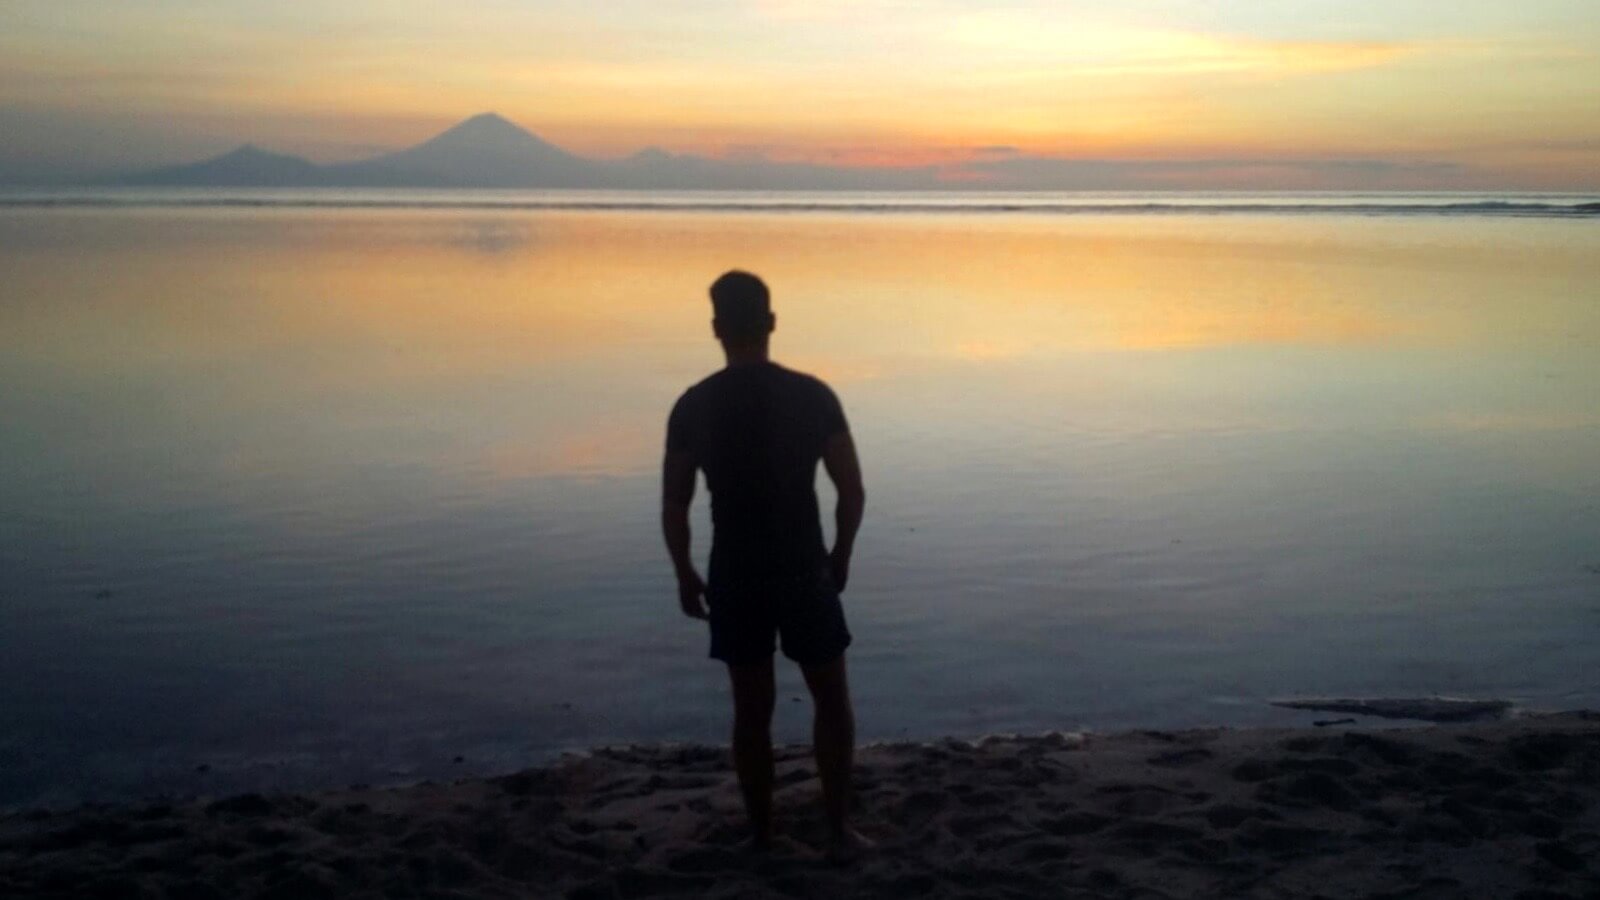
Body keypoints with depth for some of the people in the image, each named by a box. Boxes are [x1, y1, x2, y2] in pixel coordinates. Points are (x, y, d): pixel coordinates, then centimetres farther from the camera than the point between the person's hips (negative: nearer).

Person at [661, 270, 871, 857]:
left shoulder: (693, 407, -5)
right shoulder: (813, 396, -7)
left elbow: (674, 508, -3)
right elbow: (853, 492, -5)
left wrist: (685, 576, 11)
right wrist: (839, 559, 11)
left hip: (734, 578, 1)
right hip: (805, 572, -1)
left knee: (752, 709, 12)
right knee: (832, 700, 15)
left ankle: (762, 836, 20)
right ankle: (839, 827, 17)